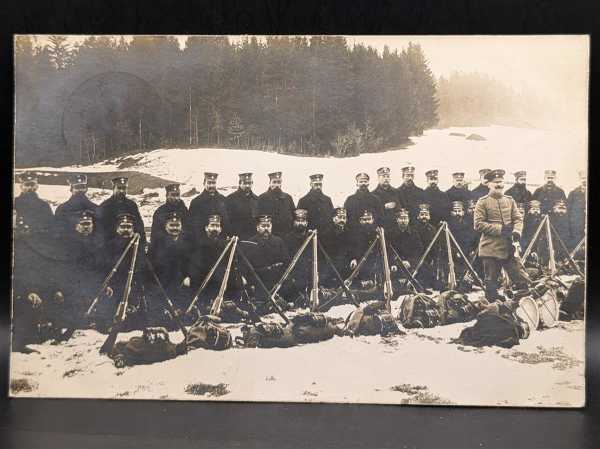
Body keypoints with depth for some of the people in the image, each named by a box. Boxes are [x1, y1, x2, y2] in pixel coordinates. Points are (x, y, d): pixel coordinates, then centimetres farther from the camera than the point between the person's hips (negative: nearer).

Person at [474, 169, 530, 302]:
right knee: (491, 283, 4)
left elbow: (518, 219, 10)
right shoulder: (483, 202, -2)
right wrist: (500, 229, -16)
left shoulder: (510, 200, 13)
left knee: (523, 281, 3)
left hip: (509, 248, 4)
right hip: (491, 249, -4)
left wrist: (516, 231, -13)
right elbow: (478, 225, -8)